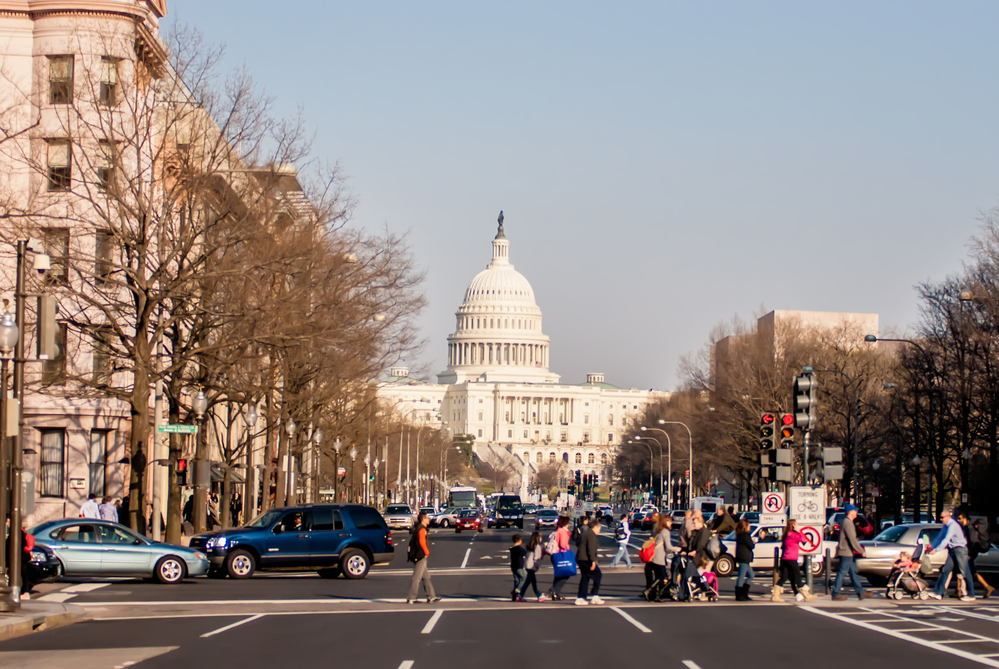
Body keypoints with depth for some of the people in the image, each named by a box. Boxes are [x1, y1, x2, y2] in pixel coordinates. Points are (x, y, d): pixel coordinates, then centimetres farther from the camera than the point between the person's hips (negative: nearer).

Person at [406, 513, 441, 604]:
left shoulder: (416, 528, 16)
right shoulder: (422, 529, -14)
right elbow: (422, 542, -22)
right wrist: (426, 552, -8)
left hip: (416, 556, 10)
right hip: (420, 557, -10)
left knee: (426, 577, 15)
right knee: (417, 578, -7)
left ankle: (431, 596, 19)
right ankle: (411, 598, -5)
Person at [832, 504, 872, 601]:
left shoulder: (847, 522, 15)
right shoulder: (847, 523, -18)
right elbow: (852, 540, -22)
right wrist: (862, 551, -18)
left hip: (849, 553, 11)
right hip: (846, 553, -11)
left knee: (854, 573, 12)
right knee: (842, 573, -5)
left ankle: (861, 593, 16)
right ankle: (835, 594, -1)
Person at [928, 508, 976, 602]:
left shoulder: (953, 525, -19)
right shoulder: (945, 526, 9)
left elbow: (946, 539, -26)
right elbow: (939, 537, 15)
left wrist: (936, 549, -29)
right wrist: (931, 547, 6)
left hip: (960, 549, -9)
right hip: (952, 550, 9)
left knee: (965, 572, -5)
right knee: (945, 570, 4)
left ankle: (971, 595, 1)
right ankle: (938, 593, 3)